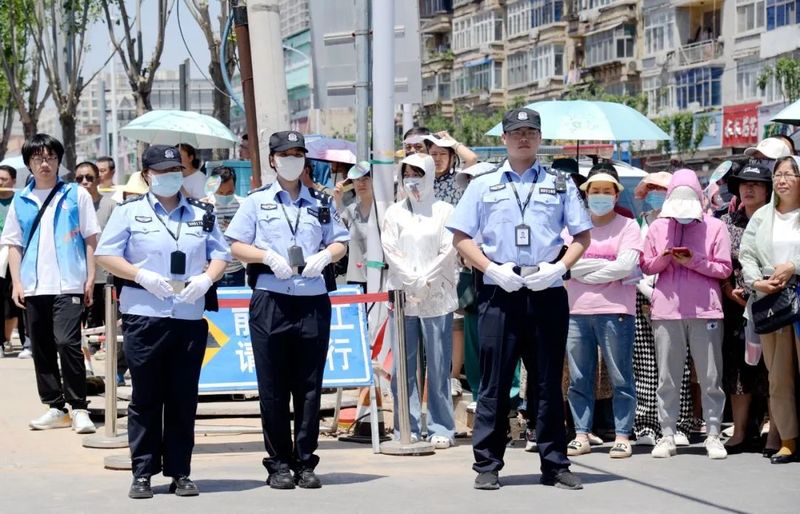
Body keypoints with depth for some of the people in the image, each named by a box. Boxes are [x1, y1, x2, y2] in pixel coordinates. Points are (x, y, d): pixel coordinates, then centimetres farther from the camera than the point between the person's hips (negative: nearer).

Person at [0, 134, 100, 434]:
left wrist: (91, 277, -3)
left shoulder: (76, 195, 4)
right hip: (33, 286, 4)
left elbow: (90, 239, 4)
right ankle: (55, 407, 16)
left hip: (68, 284, -4)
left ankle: (79, 409, -7)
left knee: (67, 342, -14)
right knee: (41, 348, 7)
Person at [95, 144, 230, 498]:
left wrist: (206, 278, -6)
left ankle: (180, 472, 10)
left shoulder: (201, 214, 15)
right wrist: (142, 275, -11)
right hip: (144, 316, -2)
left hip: (190, 317, 2)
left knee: (184, 398, 4)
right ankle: (142, 473, 6)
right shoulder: (130, 211, 7)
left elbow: (220, 255, 15)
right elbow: (105, 255, 2)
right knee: (145, 397, 0)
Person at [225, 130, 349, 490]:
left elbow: (340, 243, 17)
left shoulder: (321, 203, 16)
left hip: (313, 302, 2)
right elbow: (236, 246, 5)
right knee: (273, 386, 0)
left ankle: (305, 463, 8)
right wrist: (268, 256, -11)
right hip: (270, 301, -1)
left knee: (309, 386, 2)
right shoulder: (257, 201, 10)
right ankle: (278, 463, 6)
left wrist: (325, 256, -4)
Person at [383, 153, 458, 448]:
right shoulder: (394, 212, 11)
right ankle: (407, 428, 6)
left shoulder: (444, 211, 5)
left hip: (437, 296, -2)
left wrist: (425, 280, -9)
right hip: (402, 295, 2)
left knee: (439, 365, -2)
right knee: (403, 365, 1)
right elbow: (390, 251, 3)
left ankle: (441, 429, 2)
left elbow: (448, 251, -2)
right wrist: (413, 281, -8)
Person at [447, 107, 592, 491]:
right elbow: (461, 237, 7)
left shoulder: (560, 184, 11)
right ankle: (487, 466, 6)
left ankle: (555, 465, 11)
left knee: (548, 382, 5)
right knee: (494, 382, 1)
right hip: (499, 293, 0)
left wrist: (559, 267, -7)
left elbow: (582, 235, 10)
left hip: (547, 293, 1)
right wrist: (493, 269, -8)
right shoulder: (483, 185, 10)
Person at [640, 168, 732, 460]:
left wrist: (694, 261, -13)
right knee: (667, 378, 3)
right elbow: (646, 266, 13)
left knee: (711, 378, 0)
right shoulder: (658, 227, 11)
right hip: (666, 309, 2)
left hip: (705, 310, -2)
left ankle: (713, 436, 6)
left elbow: (724, 269, 1)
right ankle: (667, 435, 8)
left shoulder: (715, 227, 3)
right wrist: (663, 259, -8)